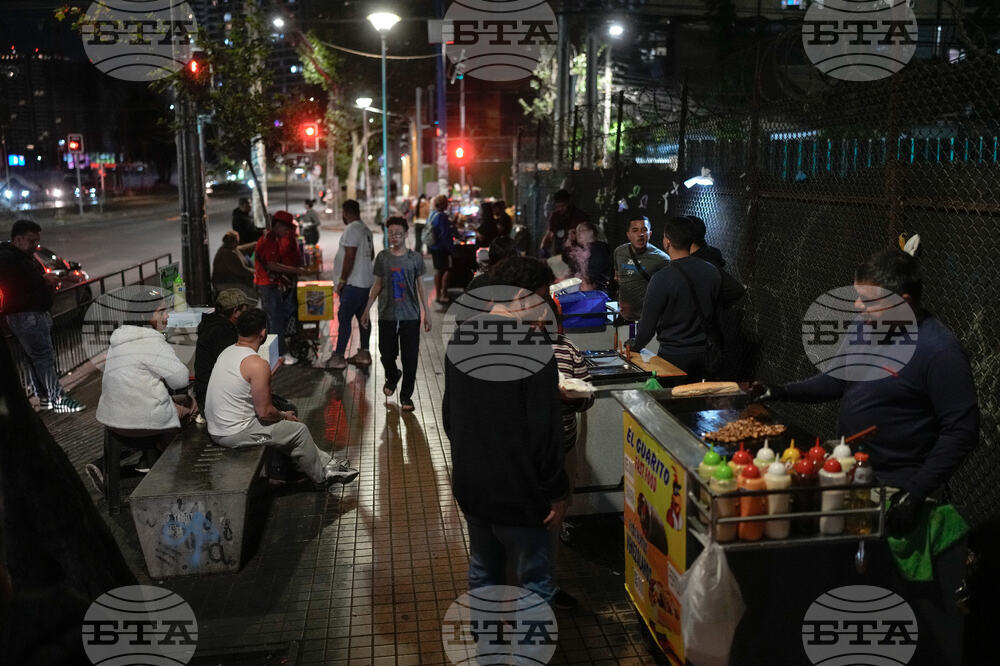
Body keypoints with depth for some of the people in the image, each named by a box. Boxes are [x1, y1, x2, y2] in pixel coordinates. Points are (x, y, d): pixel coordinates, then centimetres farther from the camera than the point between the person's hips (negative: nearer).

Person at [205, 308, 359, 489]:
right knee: (299, 430, 6)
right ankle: (321, 477, 25)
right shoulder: (258, 364, -23)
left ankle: (325, 462, 28)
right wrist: (285, 416, 0)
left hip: (215, 428, 9)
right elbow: (265, 413, -20)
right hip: (234, 435, -9)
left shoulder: (227, 352, 5)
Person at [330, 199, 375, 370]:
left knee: (344, 317, -6)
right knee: (363, 316, 13)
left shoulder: (351, 229, -16)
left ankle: (338, 357, -5)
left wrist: (342, 280, -16)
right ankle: (364, 354, 19)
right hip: (367, 281, 10)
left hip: (354, 283, -10)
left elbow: (349, 257, -21)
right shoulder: (366, 229, 14)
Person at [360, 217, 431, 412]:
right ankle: (392, 377, 40)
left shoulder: (415, 258, 0)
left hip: (411, 315, -1)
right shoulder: (382, 257, 3)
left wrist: (426, 313, 2)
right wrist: (366, 310, 8)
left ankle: (406, 396, 15)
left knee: (410, 358, 0)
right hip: (387, 315, 1)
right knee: (386, 354, 7)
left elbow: (420, 286, 5)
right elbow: (377, 285, 9)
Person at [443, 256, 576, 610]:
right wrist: (556, 492, -10)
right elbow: (544, 431, -21)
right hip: (517, 491, -7)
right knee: (534, 581, 10)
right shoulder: (533, 349, -22)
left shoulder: (461, 338, 2)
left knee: (483, 571, 24)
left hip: (468, 483, 7)